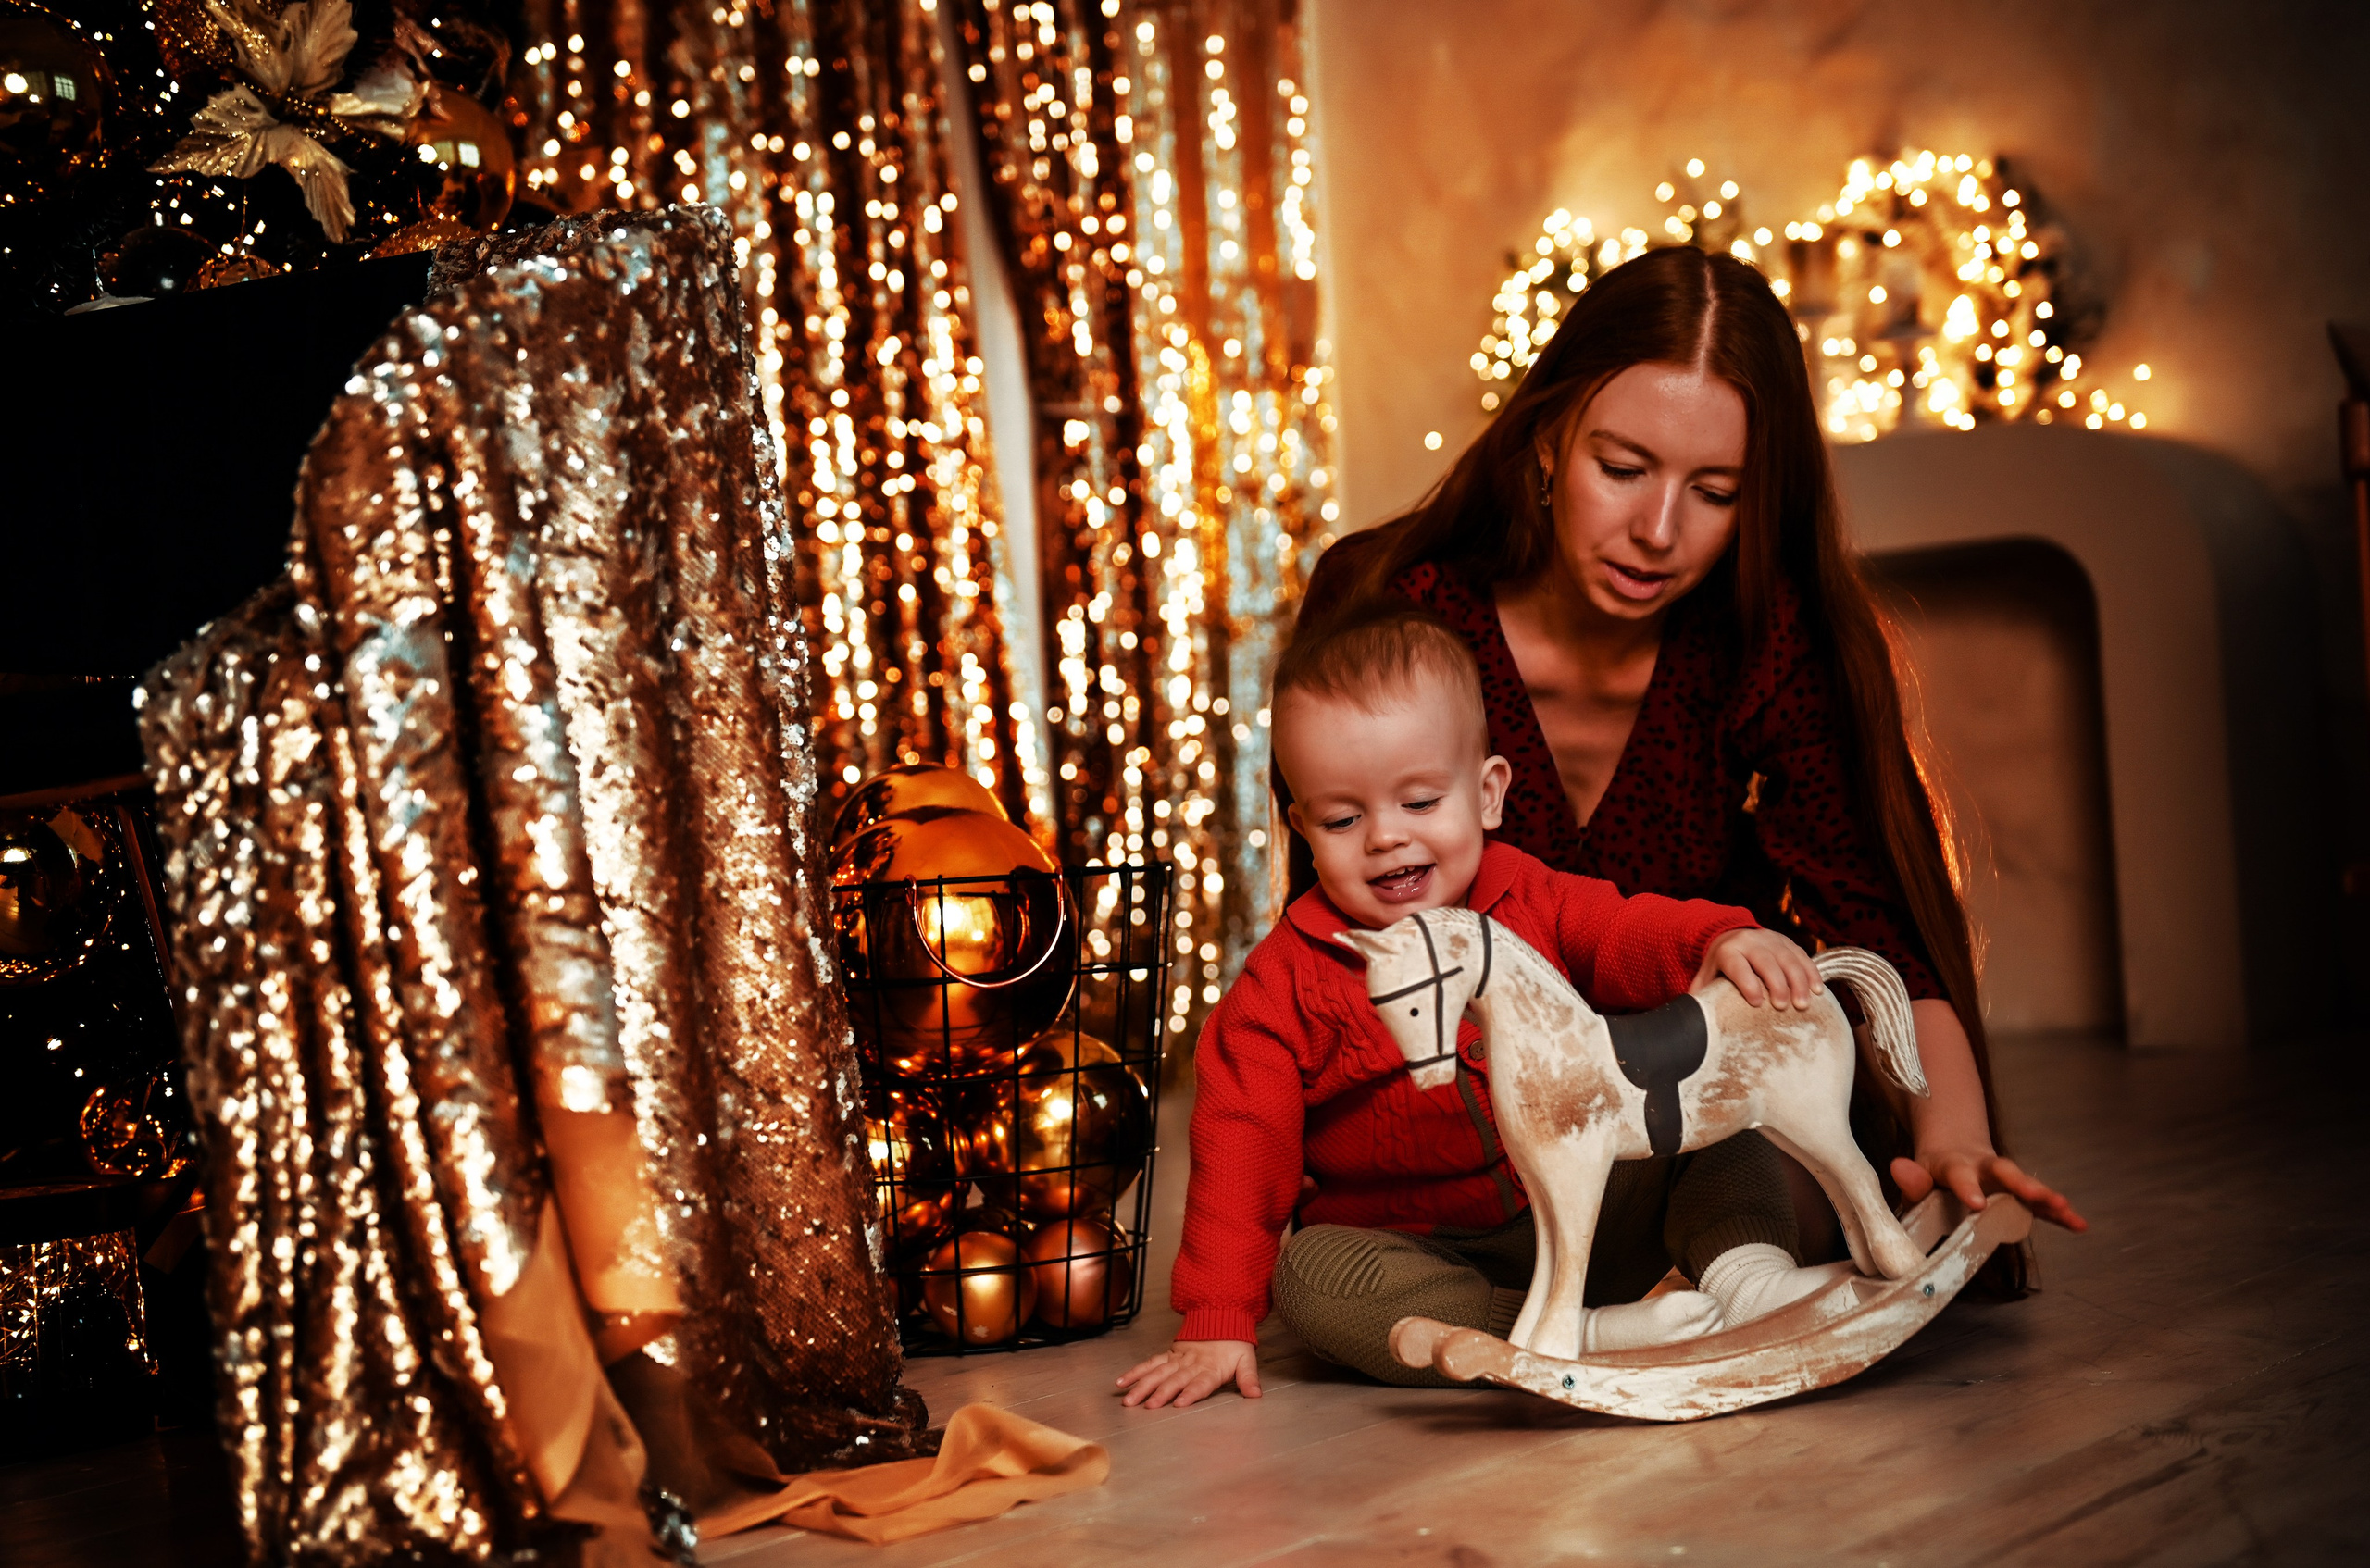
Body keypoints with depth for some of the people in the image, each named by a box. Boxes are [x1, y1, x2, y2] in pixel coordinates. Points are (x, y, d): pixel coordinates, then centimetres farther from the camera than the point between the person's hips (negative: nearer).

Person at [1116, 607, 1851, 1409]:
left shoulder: (1535, 903, 0)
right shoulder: (1285, 982, -5)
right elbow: (1242, 1147, -7)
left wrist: (1723, 941, -38)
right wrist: (1218, 1322, -13)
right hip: (1417, 1254, -2)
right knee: (1308, 1274, -33)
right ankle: (1588, 1335, -39)